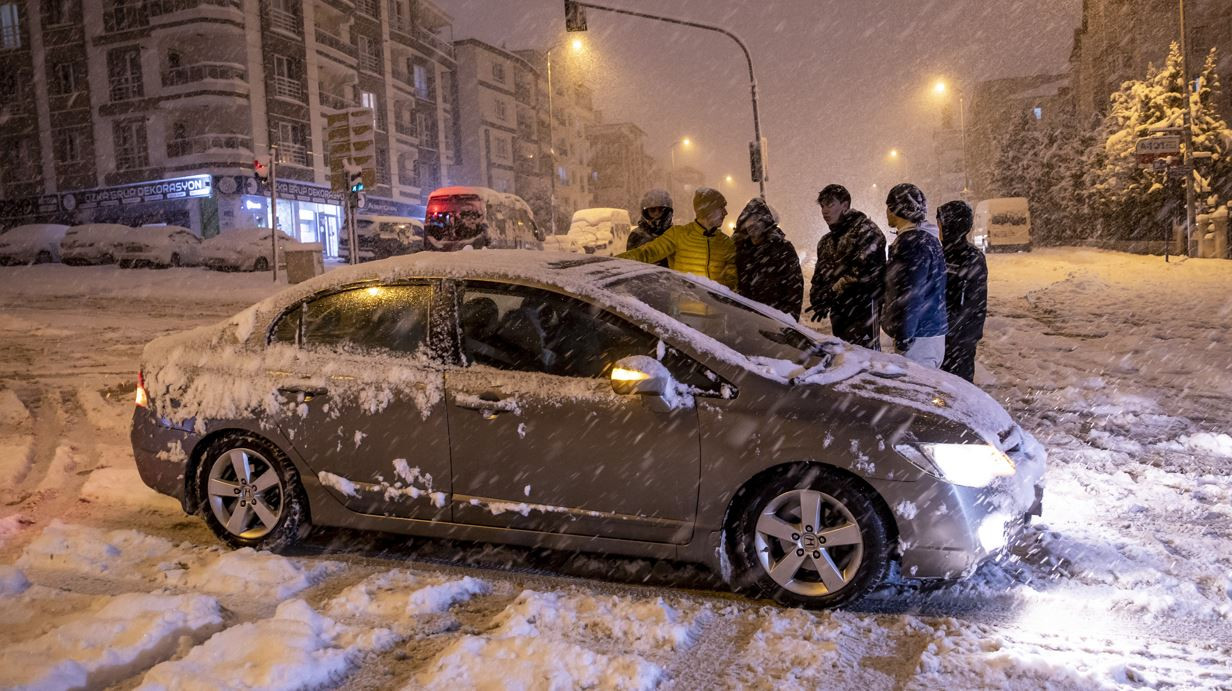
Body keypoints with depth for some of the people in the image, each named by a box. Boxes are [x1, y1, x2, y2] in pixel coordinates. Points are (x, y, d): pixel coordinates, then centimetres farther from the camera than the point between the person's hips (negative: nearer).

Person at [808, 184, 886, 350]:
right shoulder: (826, 241, 19)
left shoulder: (866, 231, -8)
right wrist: (817, 298, -3)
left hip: (863, 308, -8)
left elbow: (861, 271, -18)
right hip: (838, 310, 8)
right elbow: (820, 276, 18)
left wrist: (830, 296, -18)